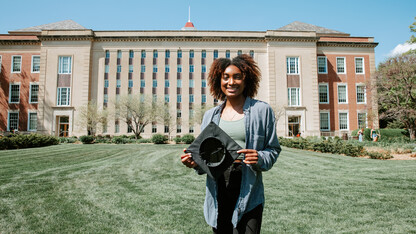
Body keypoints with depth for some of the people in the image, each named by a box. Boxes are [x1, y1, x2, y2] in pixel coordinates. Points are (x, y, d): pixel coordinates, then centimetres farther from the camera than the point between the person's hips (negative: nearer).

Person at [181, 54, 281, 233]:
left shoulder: (262, 110, 2)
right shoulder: (211, 115, 12)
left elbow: (273, 149, 5)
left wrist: (259, 159, -16)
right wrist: (195, 162, -6)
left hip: (248, 193, -3)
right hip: (218, 190, 3)